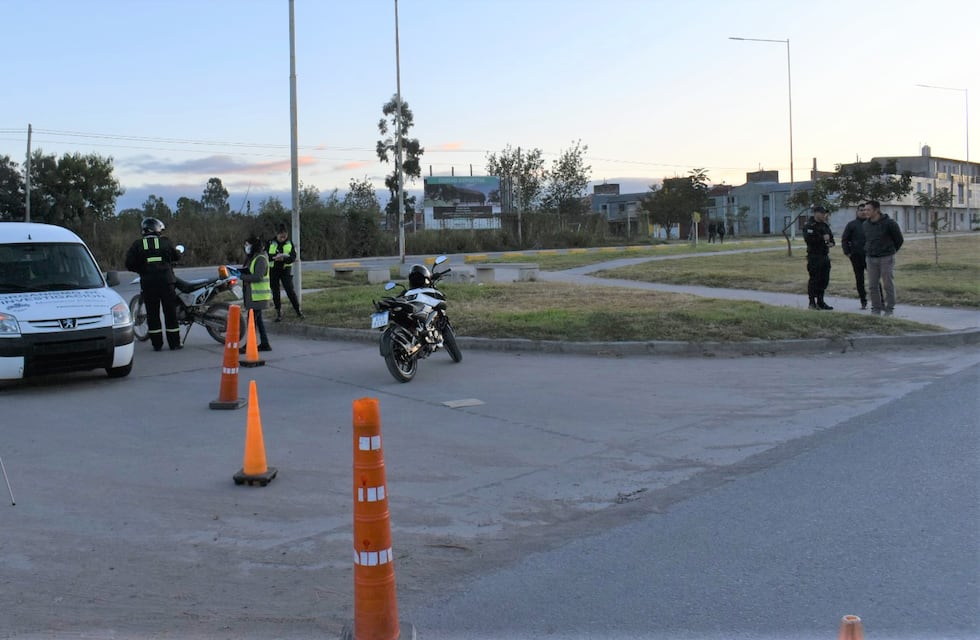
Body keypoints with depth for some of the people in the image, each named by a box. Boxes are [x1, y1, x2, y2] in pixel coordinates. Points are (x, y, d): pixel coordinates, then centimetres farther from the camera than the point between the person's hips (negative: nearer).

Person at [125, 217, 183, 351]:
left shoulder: (137, 245, 2)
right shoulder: (166, 242, 0)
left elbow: (129, 264, -2)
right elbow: (177, 256, 11)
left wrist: (141, 270, 14)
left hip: (148, 283, 1)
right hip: (166, 281, -1)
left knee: (152, 313, 8)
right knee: (170, 312, 5)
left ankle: (156, 344, 8)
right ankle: (174, 343, 7)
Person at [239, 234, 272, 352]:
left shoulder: (261, 259, -16)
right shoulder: (252, 258, 16)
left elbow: (257, 277, -25)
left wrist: (241, 276, -22)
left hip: (258, 296, -10)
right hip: (252, 295, 10)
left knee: (252, 320, -8)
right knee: (258, 319, 13)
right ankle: (264, 344, 19)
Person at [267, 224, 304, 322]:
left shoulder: (290, 244, 0)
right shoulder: (271, 244, -1)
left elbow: (293, 257, -9)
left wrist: (283, 258, -27)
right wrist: (275, 257, -24)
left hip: (285, 271, -1)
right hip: (273, 271, 1)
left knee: (290, 291, -6)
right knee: (275, 293, 4)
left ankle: (298, 311, 2)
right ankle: (278, 313, 14)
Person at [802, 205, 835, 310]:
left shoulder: (825, 225, 17)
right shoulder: (809, 226, -9)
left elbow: (831, 235, 29)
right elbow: (808, 238, -22)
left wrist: (831, 242, 6)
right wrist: (822, 238, -19)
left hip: (825, 256, 8)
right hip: (814, 257, -8)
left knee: (824, 280, 10)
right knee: (814, 279, -6)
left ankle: (820, 301, 19)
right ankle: (812, 302, 1)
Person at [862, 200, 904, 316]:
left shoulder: (889, 223, -10)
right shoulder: (865, 225, 4)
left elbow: (899, 240, 2)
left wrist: (890, 251, 12)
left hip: (886, 258, -4)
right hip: (871, 259, 4)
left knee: (888, 285, -1)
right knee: (873, 285, 4)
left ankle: (889, 309, 6)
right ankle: (876, 308, 12)